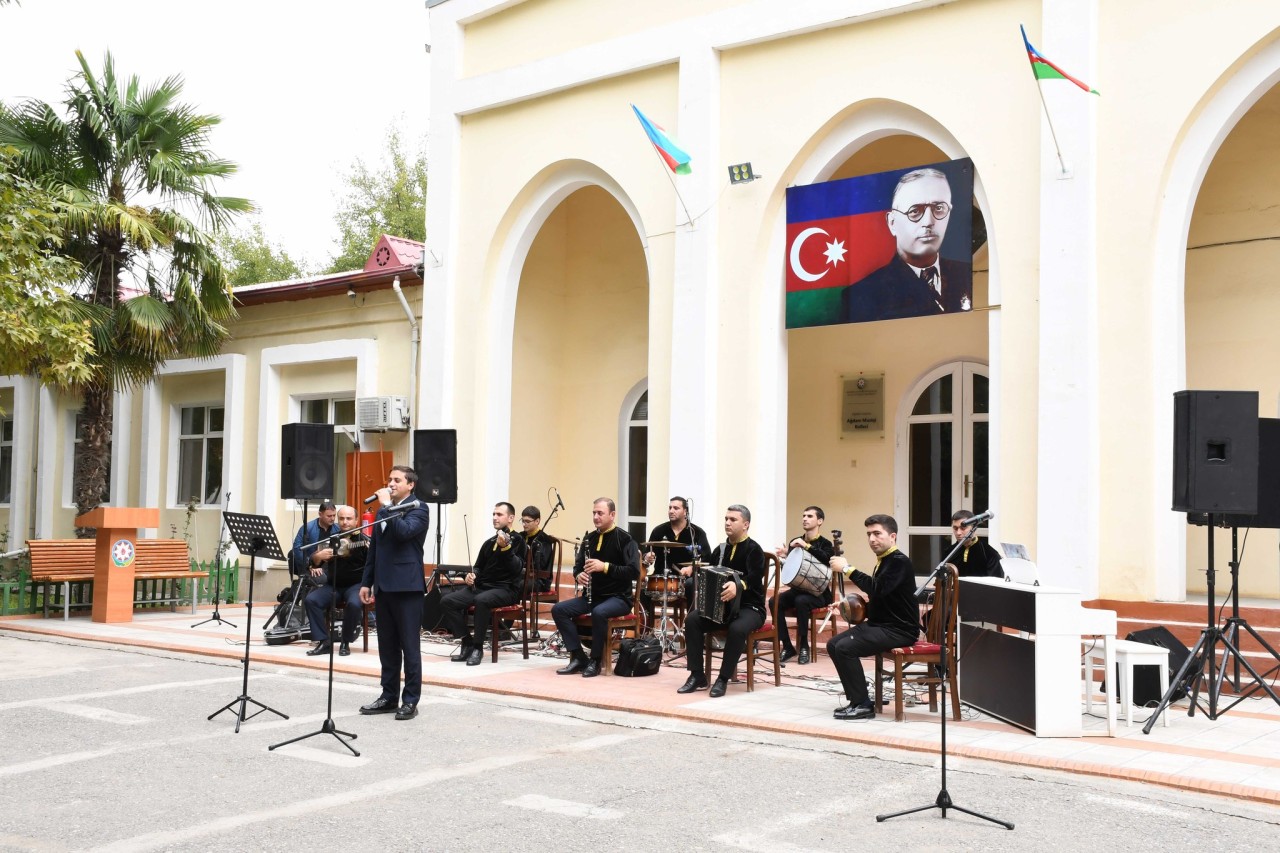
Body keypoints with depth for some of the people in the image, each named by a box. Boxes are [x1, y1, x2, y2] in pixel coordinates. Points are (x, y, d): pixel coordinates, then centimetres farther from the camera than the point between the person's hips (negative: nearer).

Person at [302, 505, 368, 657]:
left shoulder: (364, 540, -3)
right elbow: (313, 561, 8)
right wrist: (319, 556, -15)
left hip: (356, 585, -4)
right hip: (333, 584, 4)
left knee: (353, 604, -34)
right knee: (310, 600, -20)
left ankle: (345, 642, -13)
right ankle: (324, 641, -14)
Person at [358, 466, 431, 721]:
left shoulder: (418, 509, -4)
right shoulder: (383, 511, 18)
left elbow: (404, 531, -24)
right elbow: (373, 548, 19)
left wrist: (387, 506, -16)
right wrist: (366, 582, 14)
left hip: (407, 586, -7)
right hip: (383, 586, 7)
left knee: (409, 646, -2)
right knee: (387, 647, 11)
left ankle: (410, 700, 3)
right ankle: (389, 696, 18)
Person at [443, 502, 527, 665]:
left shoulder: (517, 540, -1)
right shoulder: (489, 543, 18)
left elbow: (517, 569, -16)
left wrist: (505, 547, -28)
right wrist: (471, 575, 6)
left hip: (506, 589, -7)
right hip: (481, 586, 7)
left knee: (481, 600, -38)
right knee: (447, 601, -15)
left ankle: (478, 648, -24)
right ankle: (467, 643, -10)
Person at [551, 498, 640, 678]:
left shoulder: (624, 539, -10)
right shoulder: (590, 538, 9)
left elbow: (634, 572, -19)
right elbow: (578, 565, 18)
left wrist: (605, 567, -27)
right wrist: (579, 575, -6)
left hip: (619, 597, -6)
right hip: (593, 595, 7)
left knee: (599, 613, -37)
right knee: (559, 610, -14)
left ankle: (596, 661, -18)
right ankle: (578, 658, -12)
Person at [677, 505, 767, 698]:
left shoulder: (753, 549, -10)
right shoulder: (721, 549, 12)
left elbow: (755, 577, -26)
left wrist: (738, 586, -48)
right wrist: (694, 569, -5)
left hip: (750, 607, -6)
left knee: (737, 629, -38)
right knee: (692, 619, -19)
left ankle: (723, 679, -22)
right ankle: (697, 676, -15)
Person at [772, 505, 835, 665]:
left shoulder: (825, 544, -3)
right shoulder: (795, 542, 10)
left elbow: (827, 559, -27)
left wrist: (806, 546, -33)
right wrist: (785, 556, -15)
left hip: (818, 593, -5)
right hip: (798, 589, 5)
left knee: (801, 601, -36)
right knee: (775, 601, -24)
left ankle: (804, 646, -21)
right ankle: (787, 646, -16)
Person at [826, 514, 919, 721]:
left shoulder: (899, 562, -16)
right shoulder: (883, 561, 13)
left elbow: (878, 588, -31)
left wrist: (847, 568, -28)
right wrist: (866, 600, 9)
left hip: (899, 630, -10)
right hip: (879, 624, 10)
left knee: (845, 648, -23)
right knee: (833, 644, 5)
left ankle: (863, 705, -13)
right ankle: (856, 698, 10)